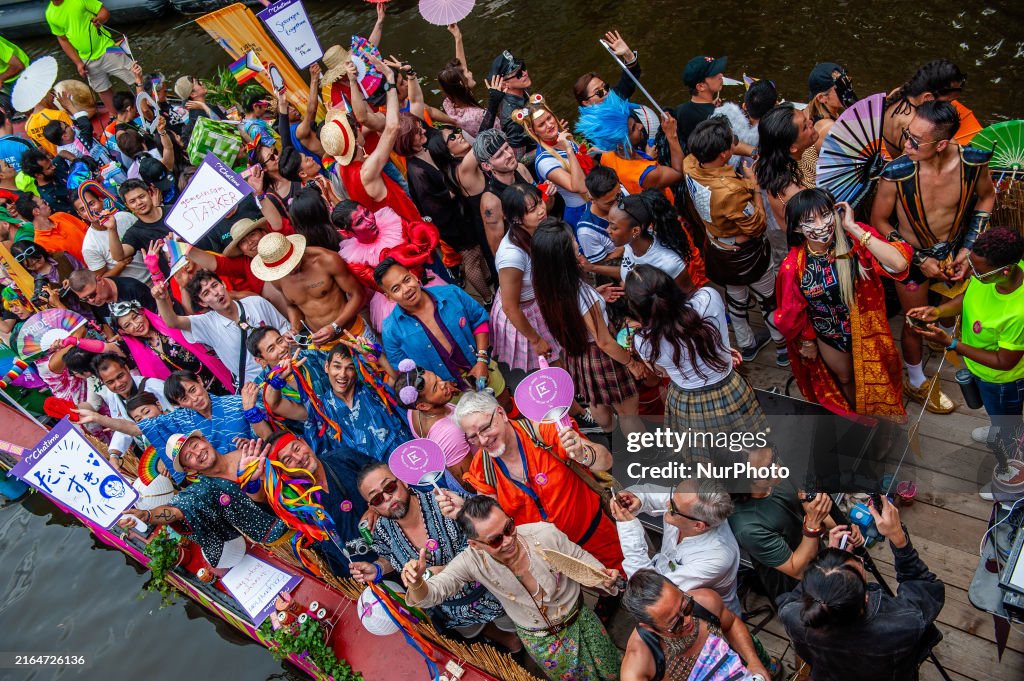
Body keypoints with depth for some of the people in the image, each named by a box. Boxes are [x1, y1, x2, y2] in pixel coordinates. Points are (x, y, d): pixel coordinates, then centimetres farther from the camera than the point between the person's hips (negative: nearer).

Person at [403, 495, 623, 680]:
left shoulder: (545, 533, -30)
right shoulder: (471, 562, -28)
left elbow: (580, 557, -12)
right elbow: (432, 593, -28)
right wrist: (417, 583, -50)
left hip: (580, 621, 1)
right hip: (539, 642, 0)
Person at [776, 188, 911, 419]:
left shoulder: (855, 239, -26)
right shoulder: (793, 266, -25)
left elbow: (898, 264, -43)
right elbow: (793, 311, -8)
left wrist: (853, 228, -38)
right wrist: (807, 341, 5)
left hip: (865, 329, 0)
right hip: (829, 338, 1)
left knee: (876, 377, 25)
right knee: (846, 379, 29)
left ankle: (884, 413, 59)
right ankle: (860, 415, 61)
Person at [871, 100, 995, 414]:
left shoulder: (973, 161, -24)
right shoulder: (896, 174, -32)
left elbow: (986, 197, -1)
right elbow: (879, 220, -16)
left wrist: (968, 247, -7)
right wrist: (919, 260, -16)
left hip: (954, 252, 3)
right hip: (912, 258, -3)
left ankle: (945, 338, 65)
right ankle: (916, 383, 43)